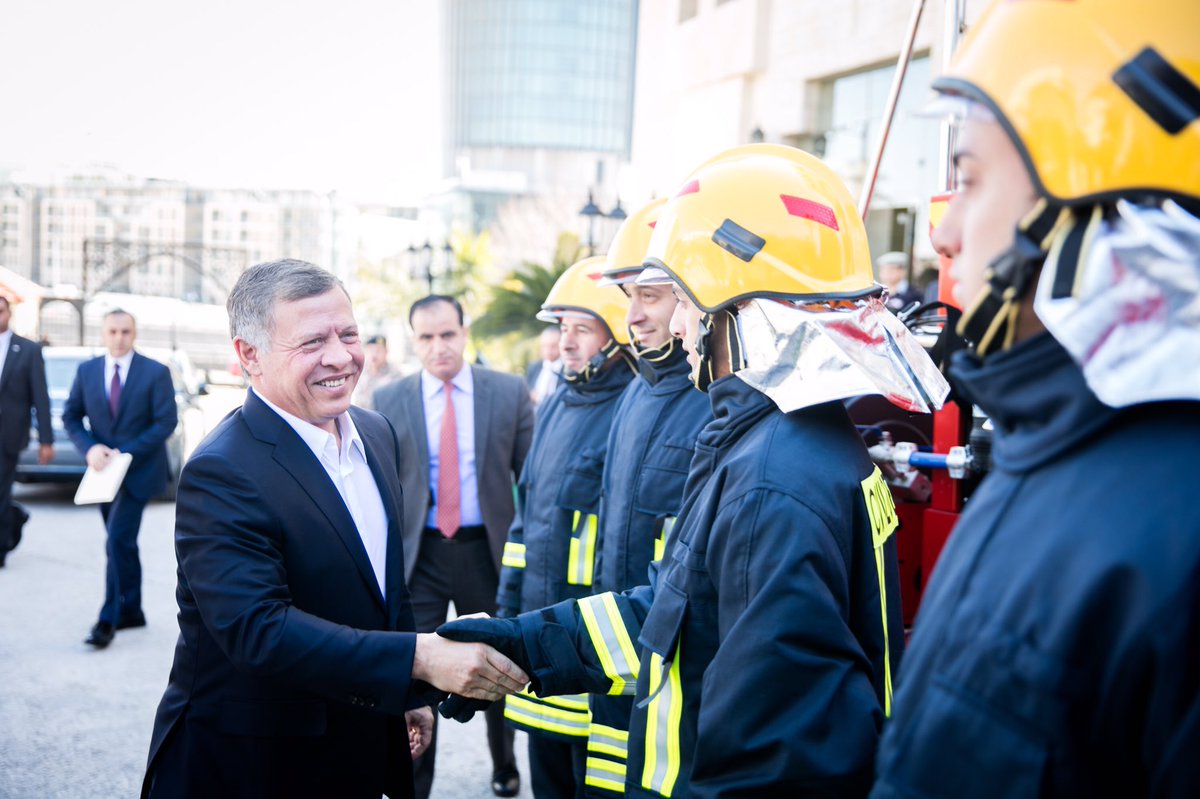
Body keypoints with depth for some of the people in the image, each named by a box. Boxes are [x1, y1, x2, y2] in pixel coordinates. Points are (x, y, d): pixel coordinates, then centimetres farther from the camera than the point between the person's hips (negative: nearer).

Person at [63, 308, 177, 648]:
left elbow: (166, 422, -9)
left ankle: (109, 619, -8)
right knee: (122, 544, 13)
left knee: (118, 542, -13)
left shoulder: (156, 372, -6)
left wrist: (124, 453, -16)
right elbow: (71, 417, 8)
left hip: (139, 471, -5)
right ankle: (131, 611, 24)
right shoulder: (86, 371, 6)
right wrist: (90, 448, -11)